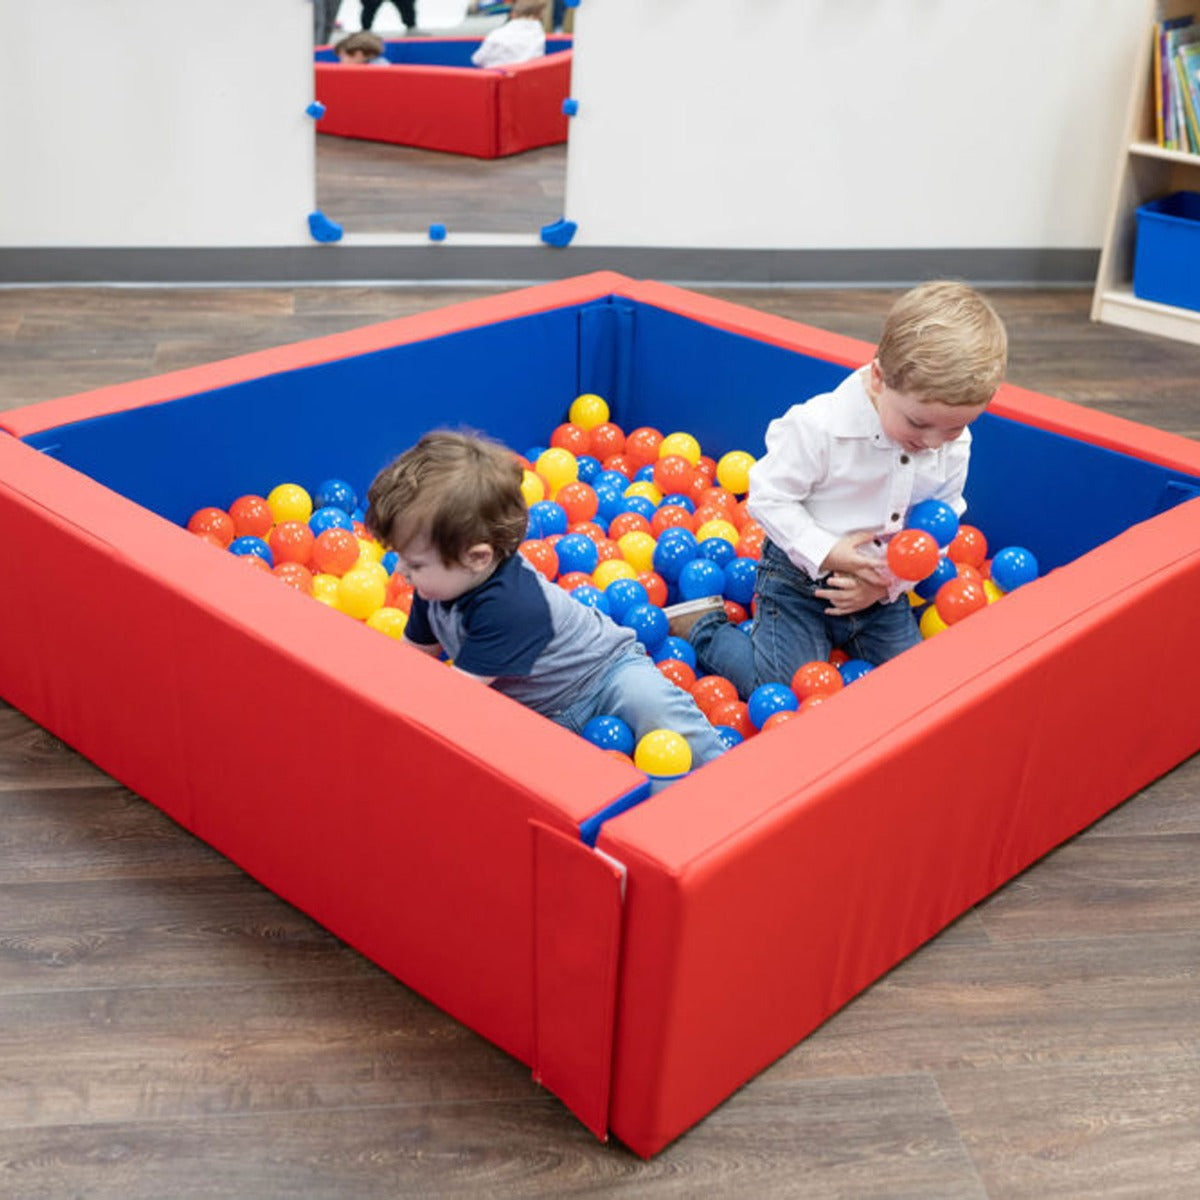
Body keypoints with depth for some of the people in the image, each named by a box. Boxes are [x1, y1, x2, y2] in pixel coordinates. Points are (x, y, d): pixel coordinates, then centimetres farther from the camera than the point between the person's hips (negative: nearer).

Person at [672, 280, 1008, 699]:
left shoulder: (954, 445, -8)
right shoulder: (818, 427, -25)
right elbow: (769, 497, -18)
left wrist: (891, 582, -14)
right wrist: (826, 553, -26)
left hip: (880, 587, 5)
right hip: (801, 576, -5)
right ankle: (703, 626, 11)